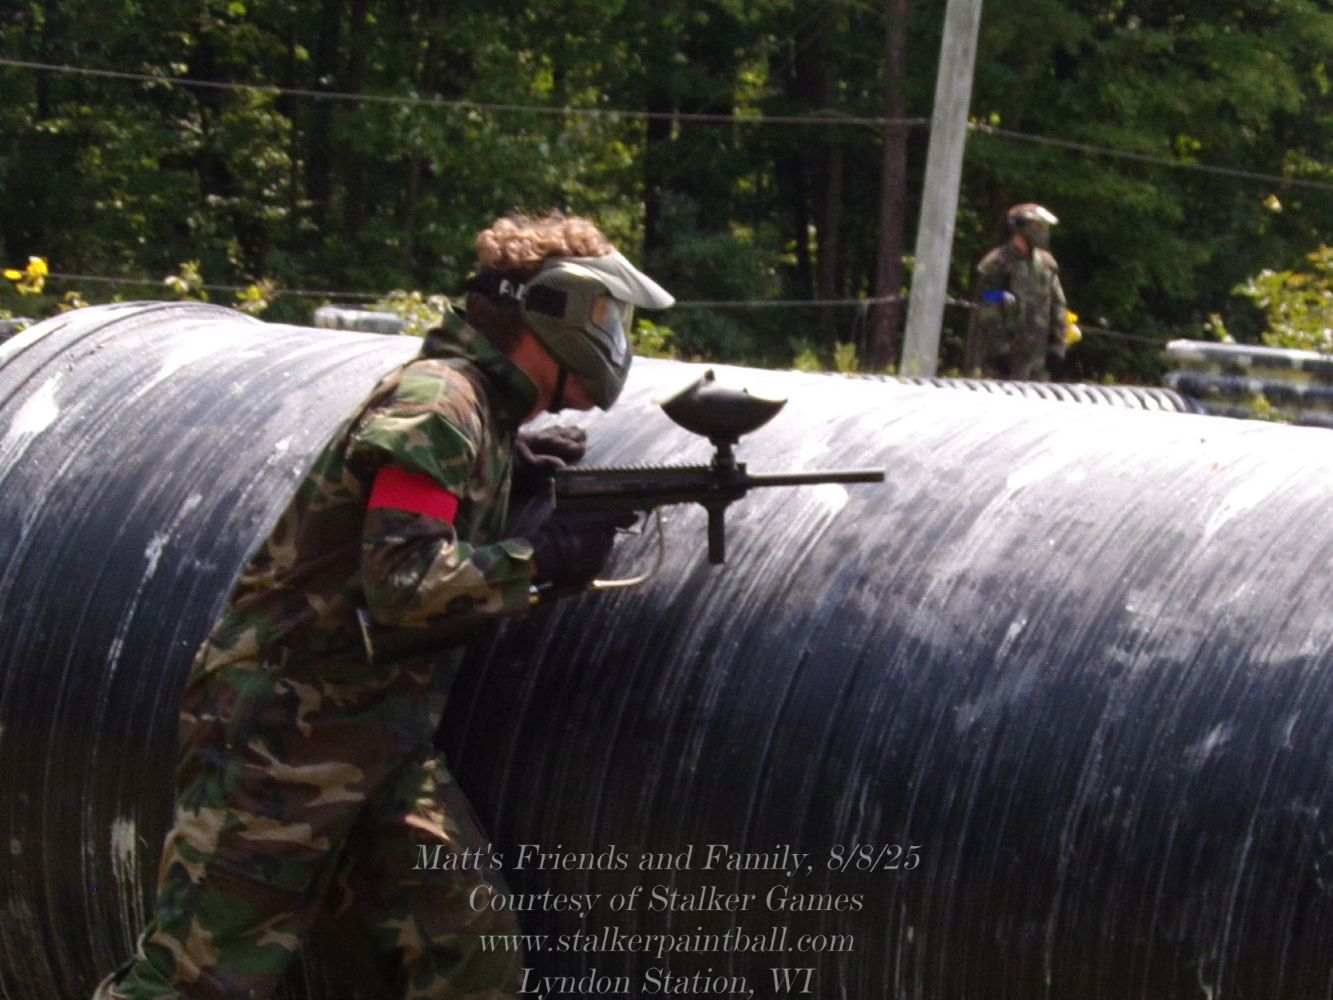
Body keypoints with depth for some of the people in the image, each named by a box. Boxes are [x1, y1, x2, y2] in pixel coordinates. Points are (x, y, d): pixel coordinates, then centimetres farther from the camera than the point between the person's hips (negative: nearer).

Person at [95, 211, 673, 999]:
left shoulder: (477, 408, 12)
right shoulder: (437, 402, -16)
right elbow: (402, 577, -26)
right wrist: (540, 559, -14)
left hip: (380, 748, 9)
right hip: (282, 736, -9)